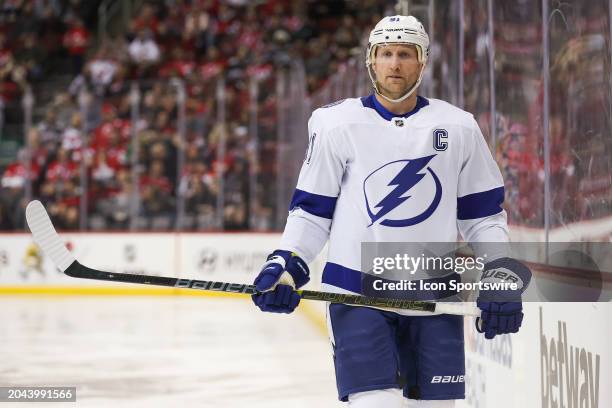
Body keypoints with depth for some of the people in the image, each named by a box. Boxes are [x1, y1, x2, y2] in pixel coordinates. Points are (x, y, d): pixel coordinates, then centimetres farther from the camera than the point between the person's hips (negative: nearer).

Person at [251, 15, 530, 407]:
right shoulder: (337, 124, -1)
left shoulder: (459, 128, 4)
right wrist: (285, 265, -8)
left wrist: (502, 275, 1)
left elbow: (483, 214, 11)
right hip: (358, 293, -2)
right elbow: (311, 210, 5)